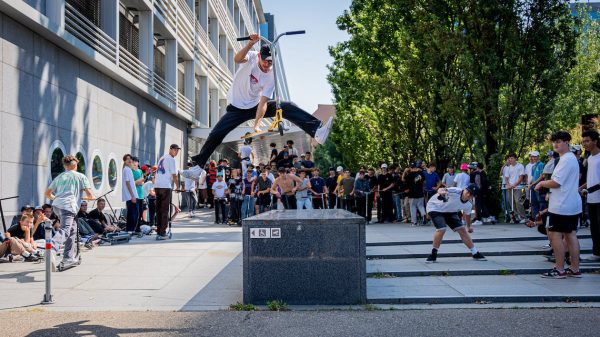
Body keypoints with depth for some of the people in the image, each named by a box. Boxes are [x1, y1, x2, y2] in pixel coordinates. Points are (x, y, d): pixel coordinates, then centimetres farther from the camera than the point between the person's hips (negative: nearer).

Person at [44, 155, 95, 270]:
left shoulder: (59, 177, 28)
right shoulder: (81, 177, 14)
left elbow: (47, 193, 32)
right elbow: (90, 196, 5)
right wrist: (82, 197, 27)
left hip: (56, 205, 6)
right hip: (68, 206, -6)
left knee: (72, 229, 22)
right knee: (64, 230, -21)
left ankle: (68, 259, 19)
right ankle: (51, 251, -49)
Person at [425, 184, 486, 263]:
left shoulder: (468, 205, -13)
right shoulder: (455, 191, -34)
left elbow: (467, 214, 9)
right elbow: (440, 190, -50)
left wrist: (469, 226, 20)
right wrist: (441, 192, -73)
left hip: (449, 211, 6)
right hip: (435, 207, -6)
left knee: (462, 229, 1)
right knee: (441, 229, -25)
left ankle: (475, 253, 17)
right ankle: (433, 254, -8)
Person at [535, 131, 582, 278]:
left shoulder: (566, 160, -17)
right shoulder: (572, 158, 16)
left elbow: (555, 183, -21)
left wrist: (542, 183, -4)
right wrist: (547, 185, 12)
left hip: (561, 206, -10)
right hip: (573, 205, 10)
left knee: (555, 234, -3)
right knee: (571, 235, 11)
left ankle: (559, 269, 2)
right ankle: (575, 269, 15)